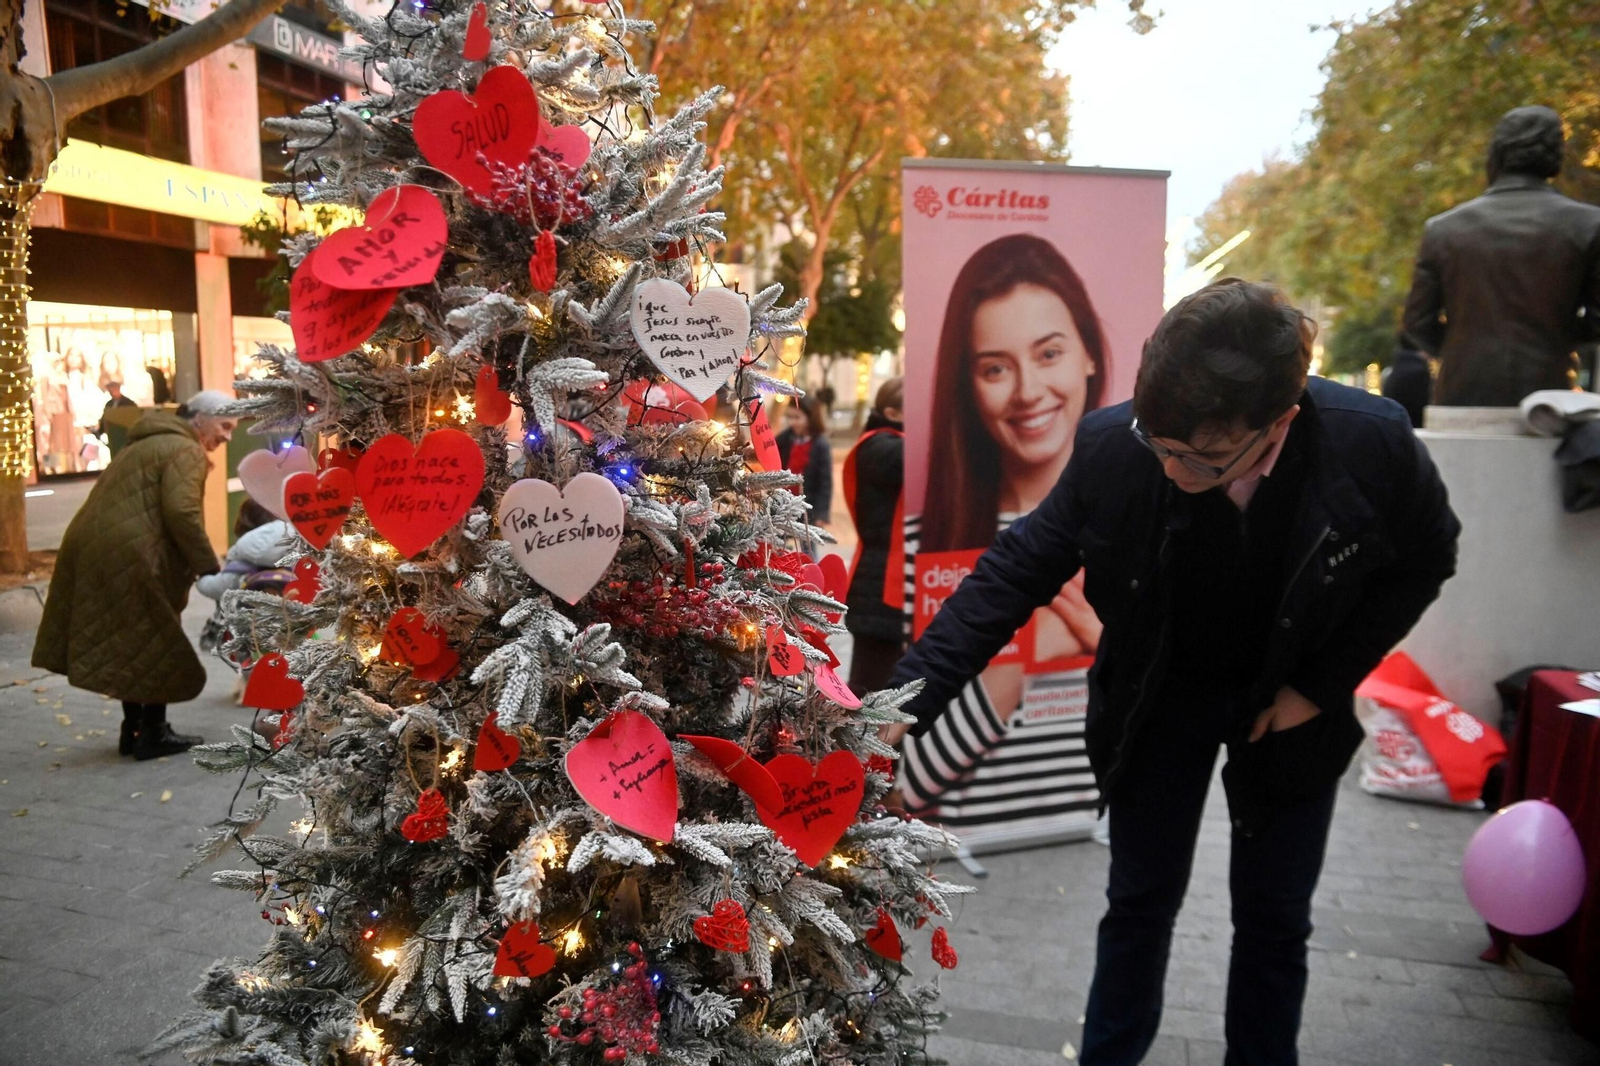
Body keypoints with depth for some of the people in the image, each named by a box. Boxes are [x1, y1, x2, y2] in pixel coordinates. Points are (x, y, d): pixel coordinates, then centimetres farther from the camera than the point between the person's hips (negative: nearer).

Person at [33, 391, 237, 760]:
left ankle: (133, 730, 25)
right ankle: (153, 736, 8)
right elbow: (180, 513, -20)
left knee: (130, 642, 18)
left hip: (96, 547, 10)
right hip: (128, 556, -10)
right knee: (155, 644, 2)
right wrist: (209, 567, -15)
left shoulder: (152, 442, 25)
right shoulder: (186, 451, -7)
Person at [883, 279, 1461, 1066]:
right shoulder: (1112, 447, -28)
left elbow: (1425, 559, -6)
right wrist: (909, 697, -29)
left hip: (1288, 706, 1)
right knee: (1140, 902, 13)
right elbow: (1016, 571, -20)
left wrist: (1324, 683, -12)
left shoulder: (1375, 444, -26)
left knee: (1274, 918, 14)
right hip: (1158, 698, 0)